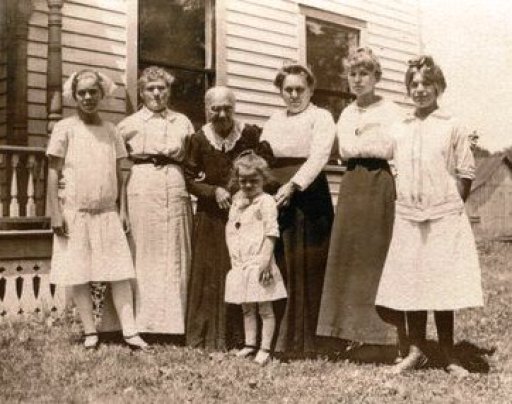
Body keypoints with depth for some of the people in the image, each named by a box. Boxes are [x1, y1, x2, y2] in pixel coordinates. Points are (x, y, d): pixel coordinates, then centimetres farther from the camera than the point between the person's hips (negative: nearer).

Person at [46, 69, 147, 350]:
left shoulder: (111, 130, 9)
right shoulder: (65, 128, -2)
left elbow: (118, 174, 12)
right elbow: (53, 173, -4)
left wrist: (122, 209, 7)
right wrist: (55, 214, -10)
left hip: (107, 213, 3)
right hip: (75, 213, -3)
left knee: (120, 273, -2)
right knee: (78, 274, 3)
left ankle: (129, 331, 1)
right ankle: (90, 331, 13)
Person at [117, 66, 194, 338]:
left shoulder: (182, 122, 19)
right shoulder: (129, 124, 13)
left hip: (175, 190, 2)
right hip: (141, 190, -2)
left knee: (175, 256, -1)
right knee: (142, 256, -6)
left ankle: (173, 320, 3)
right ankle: (140, 321, -2)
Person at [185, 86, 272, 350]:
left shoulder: (252, 135, -2)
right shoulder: (198, 140, 2)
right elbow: (190, 179, 4)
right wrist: (214, 191, -11)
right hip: (211, 218, 1)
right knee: (210, 276, 3)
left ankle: (241, 338, 10)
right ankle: (208, 337, 14)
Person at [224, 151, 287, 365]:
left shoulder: (266, 202, -8)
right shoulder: (237, 202, 13)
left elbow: (271, 233, -15)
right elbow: (230, 230, 16)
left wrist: (266, 259, -21)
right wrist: (233, 252, 5)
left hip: (259, 264, -7)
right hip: (241, 264, 7)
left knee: (265, 308, -1)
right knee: (247, 308, 14)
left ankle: (265, 348, 4)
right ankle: (250, 344, 23)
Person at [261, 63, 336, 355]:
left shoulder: (320, 117, 4)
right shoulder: (273, 122, 22)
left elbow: (319, 156, -12)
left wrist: (293, 185, -24)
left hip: (309, 197, -5)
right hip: (276, 199, 5)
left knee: (308, 269, -5)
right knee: (279, 268, 5)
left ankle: (306, 341, 2)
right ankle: (280, 338, 13)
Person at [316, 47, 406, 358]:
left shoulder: (390, 111, 2)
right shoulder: (347, 114, 18)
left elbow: (386, 147, -11)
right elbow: (345, 150, 3)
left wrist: (358, 142, -2)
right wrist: (372, 143, -6)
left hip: (380, 184, -6)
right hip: (352, 184, 6)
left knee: (377, 256, -6)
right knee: (350, 256, 3)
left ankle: (384, 335, 0)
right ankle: (356, 332, 10)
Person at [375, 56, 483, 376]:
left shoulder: (452, 127, 0)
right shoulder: (400, 130, 9)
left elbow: (466, 173, 1)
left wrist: (450, 207, -3)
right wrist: (407, 204, 5)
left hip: (444, 220, -3)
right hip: (408, 218, 3)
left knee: (443, 287, 1)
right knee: (410, 285, 5)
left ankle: (449, 355, 13)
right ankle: (416, 351, 17)